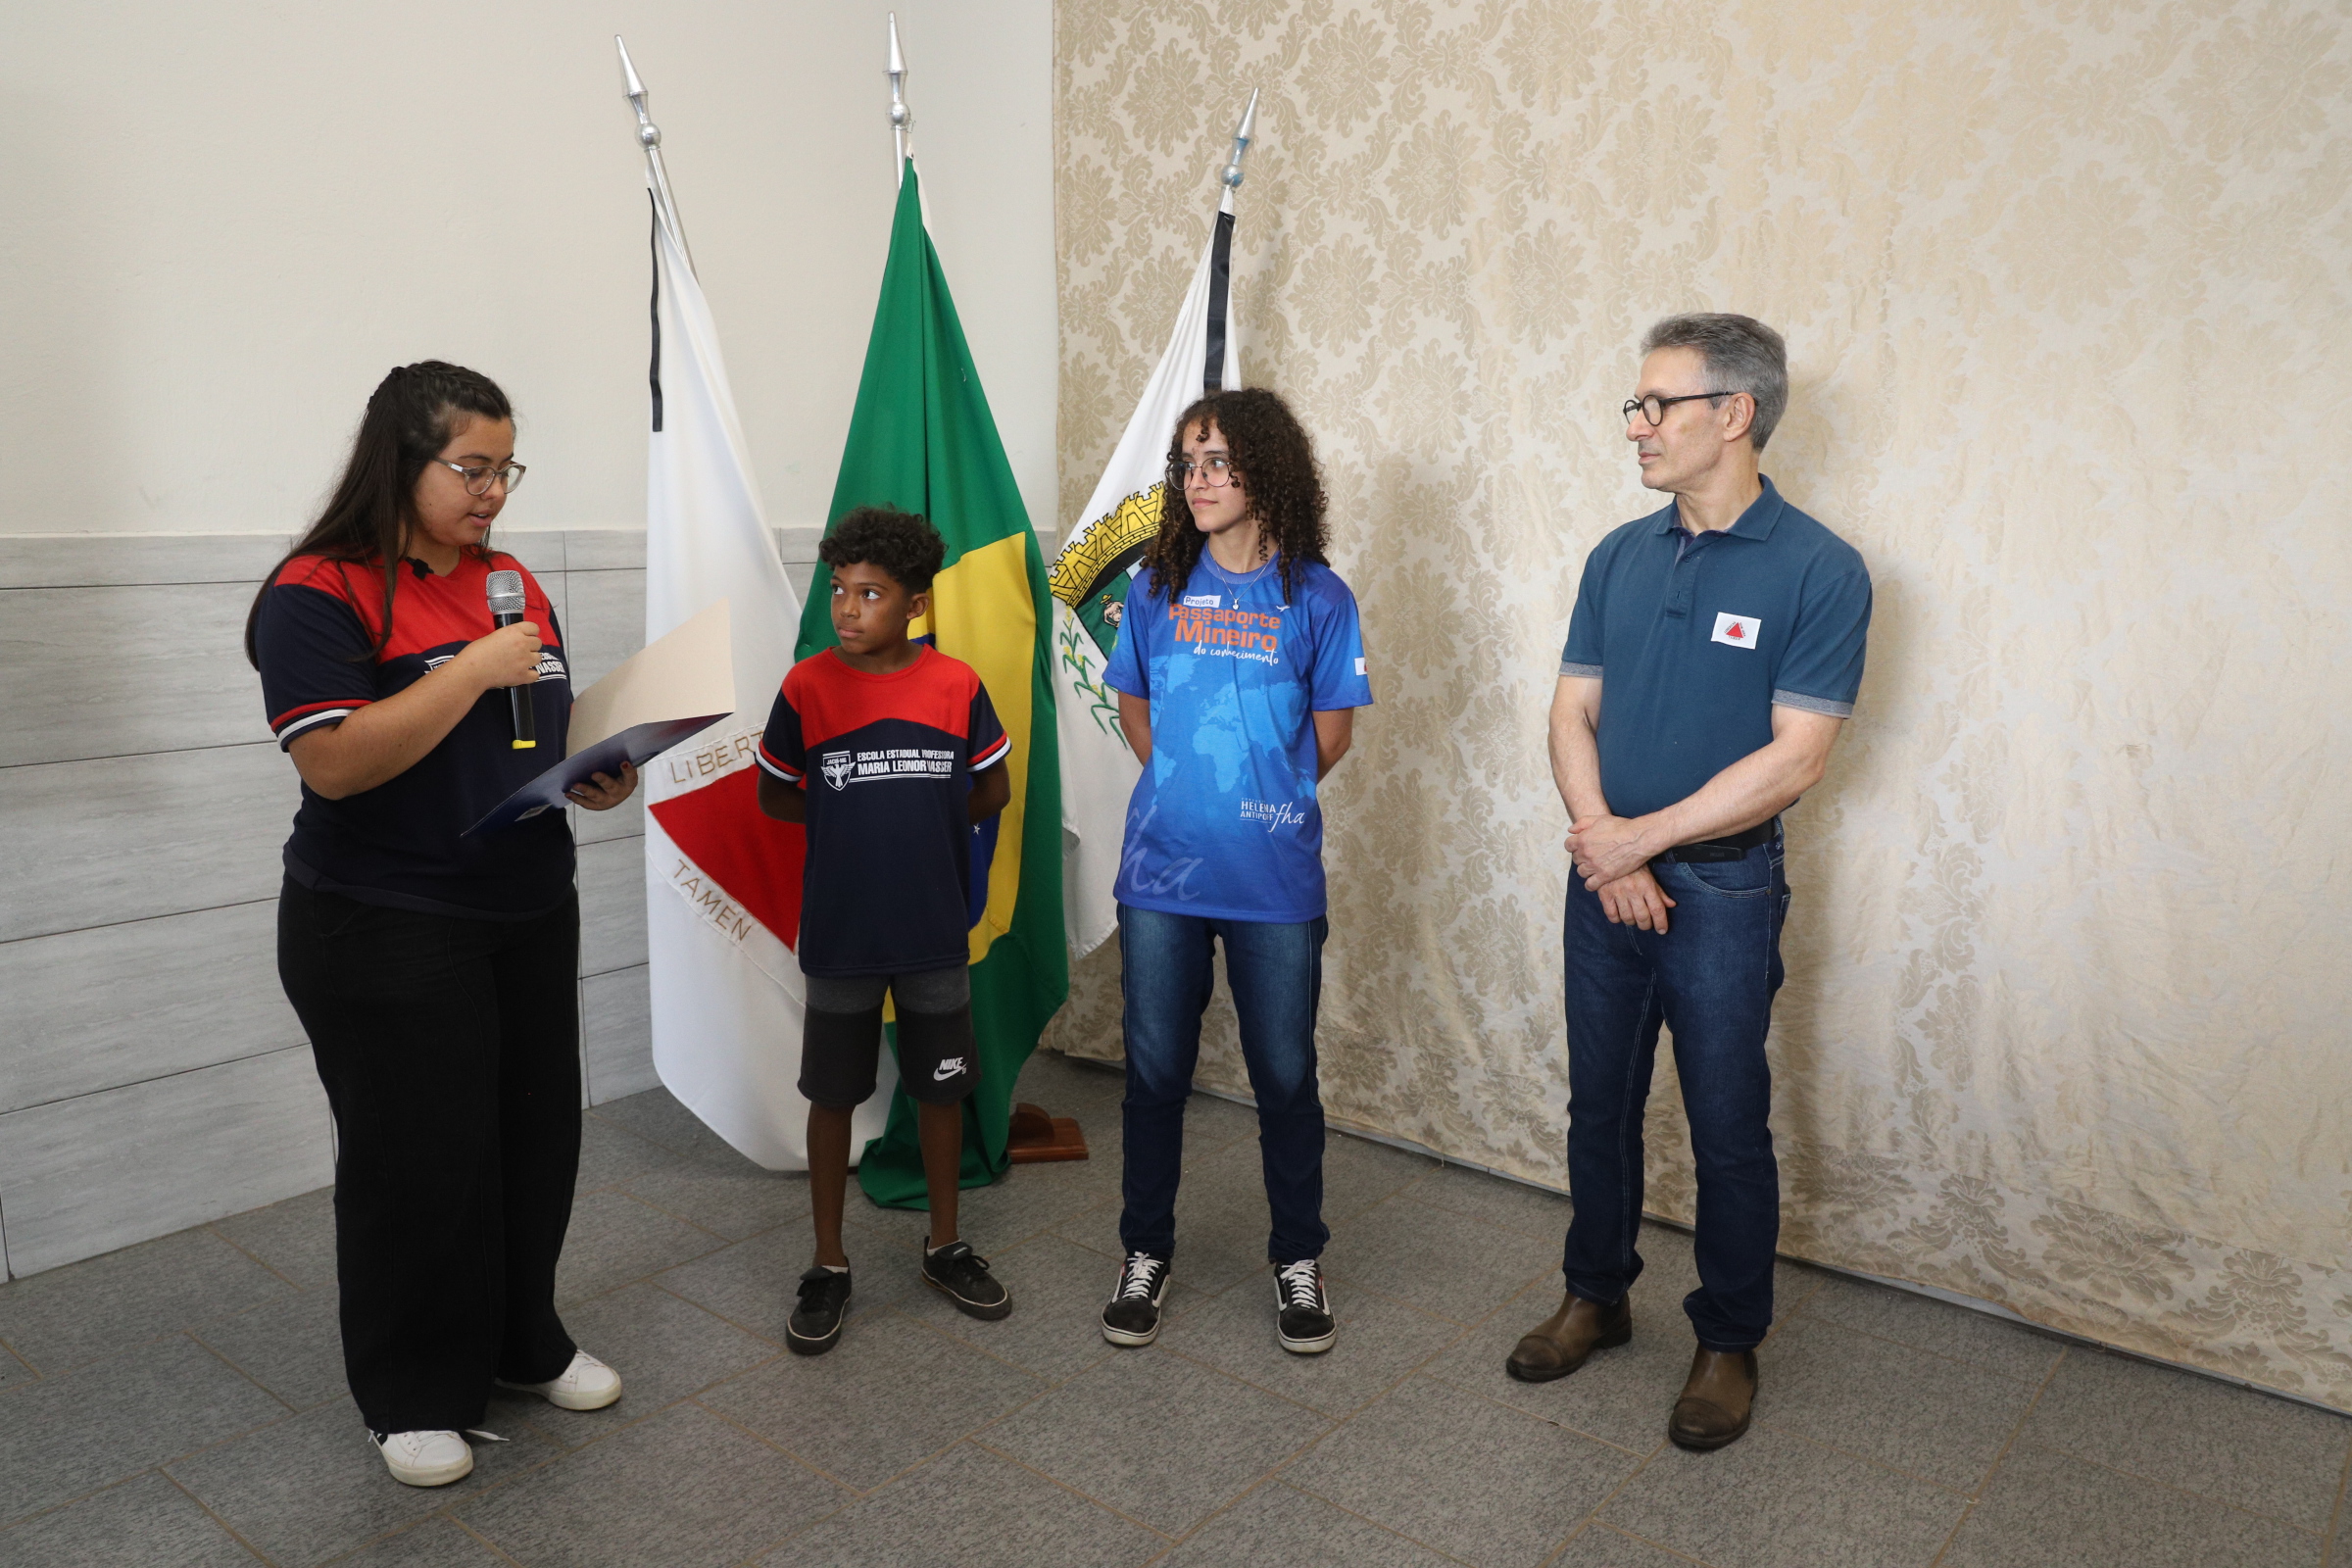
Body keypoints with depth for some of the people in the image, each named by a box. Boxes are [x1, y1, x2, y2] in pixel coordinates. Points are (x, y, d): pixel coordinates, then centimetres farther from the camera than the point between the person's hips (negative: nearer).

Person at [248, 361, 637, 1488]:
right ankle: (413, 1395, 26)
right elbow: (335, 763, -23)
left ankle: (523, 1342, 35)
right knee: (418, 1161, 5)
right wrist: (477, 669, -22)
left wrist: (600, 778, -2)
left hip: (531, 917, 7)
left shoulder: (512, 585, 9)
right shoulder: (321, 592, -12)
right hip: (386, 935, -6)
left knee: (536, 1135, 14)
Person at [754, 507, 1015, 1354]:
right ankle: (829, 1267, 25)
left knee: (941, 1086, 13)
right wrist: (851, 818, -3)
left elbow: (993, 791, 4)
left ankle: (946, 1246, 31)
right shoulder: (807, 688, -7)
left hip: (935, 930, 1)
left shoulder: (957, 685, -6)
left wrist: (919, 821, -1)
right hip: (839, 933, -1)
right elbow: (773, 798, 3)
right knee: (833, 1093, 9)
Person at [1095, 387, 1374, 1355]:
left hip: (1275, 879, -2)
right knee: (1155, 1068, 11)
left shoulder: (1315, 597, -3)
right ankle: (1146, 1254, 29)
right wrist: (1189, 787, 6)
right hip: (1162, 872, 2)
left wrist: (1263, 799, 3)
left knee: (1285, 1075, 9)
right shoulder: (1158, 587, 4)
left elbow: (1331, 729, 4)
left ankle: (1298, 1260, 28)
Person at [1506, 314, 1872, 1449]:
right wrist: (1598, 842, -12)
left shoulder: (1817, 571, -12)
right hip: (1605, 879, 5)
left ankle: (1728, 1344, 27)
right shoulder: (1619, 557, 5)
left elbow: (1794, 759, -16)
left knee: (1728, 1133, 7)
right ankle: (1596, 1297, 36)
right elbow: (1572, 713, 4)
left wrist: (1641, 838, -15)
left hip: (1722, 890, -5)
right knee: (1599, 1109, 16)